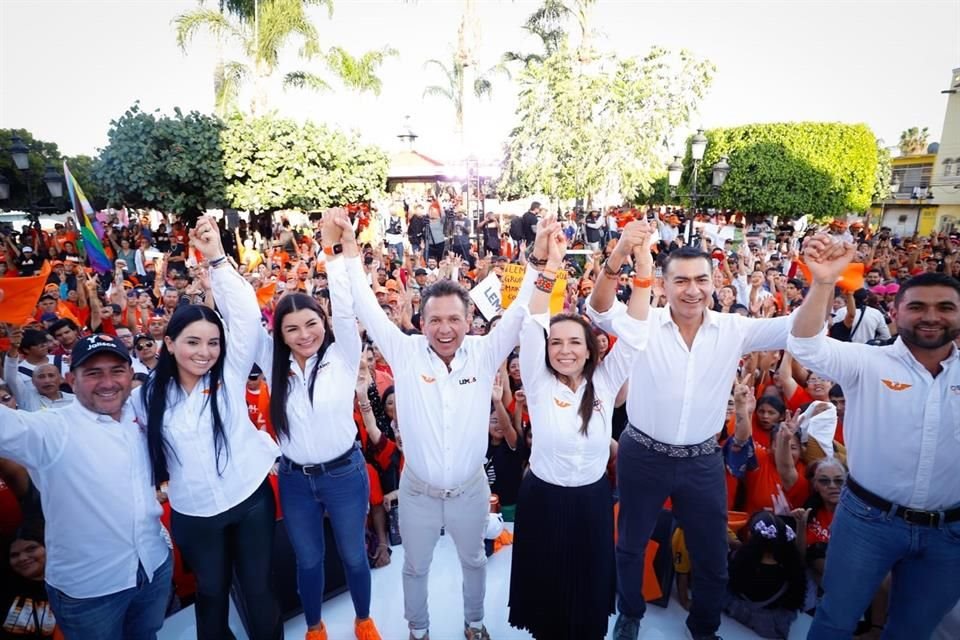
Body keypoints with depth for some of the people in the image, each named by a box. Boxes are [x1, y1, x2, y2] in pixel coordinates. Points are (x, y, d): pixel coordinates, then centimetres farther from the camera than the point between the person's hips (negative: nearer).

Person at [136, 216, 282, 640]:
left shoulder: (230, 374, -11)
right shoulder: (148, 395, -5)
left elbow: (247, 315, -23)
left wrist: (216, 259, -28)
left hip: (251, 498, -2)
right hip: (193, 514, 2)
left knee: (258, 589, 14)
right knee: (210, 593, 22)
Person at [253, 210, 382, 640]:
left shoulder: (342, 357, -12)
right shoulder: (275, 365, -4)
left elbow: (346, 307, -24)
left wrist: (337, 252, -34)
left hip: (344, 474, -2)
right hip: (294, 479, 2)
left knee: (353, 554, 18)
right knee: (308, 560, 21)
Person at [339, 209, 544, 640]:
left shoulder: (485, 352, -14)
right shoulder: (406, 353, -15)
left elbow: (518, 312, -18)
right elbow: (368, 310, -16)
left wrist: (539, 262, -29)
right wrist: (350, 254, -20)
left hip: (470, 489, 1)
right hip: (417, 490, 0)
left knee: (473, 560, 26)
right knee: (416, 566, 23)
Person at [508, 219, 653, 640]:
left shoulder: (604, 382, -6)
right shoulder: (539, 383, -11)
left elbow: (633, 332, -16)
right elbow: (531, 329, -26)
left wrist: (644, 268, -28)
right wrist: (551, 267, -38)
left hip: (592, 499, 2)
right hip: (543, 499, -1)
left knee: (589, 586, 20)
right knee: (544, 586, 16)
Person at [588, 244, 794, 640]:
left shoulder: (734, 329, -4)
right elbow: (599, 311, -28)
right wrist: (617, 259, -47)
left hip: (703, 461, 2)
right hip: (642, 456, -1)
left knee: (712, 554, 19)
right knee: (631, 543, 19)